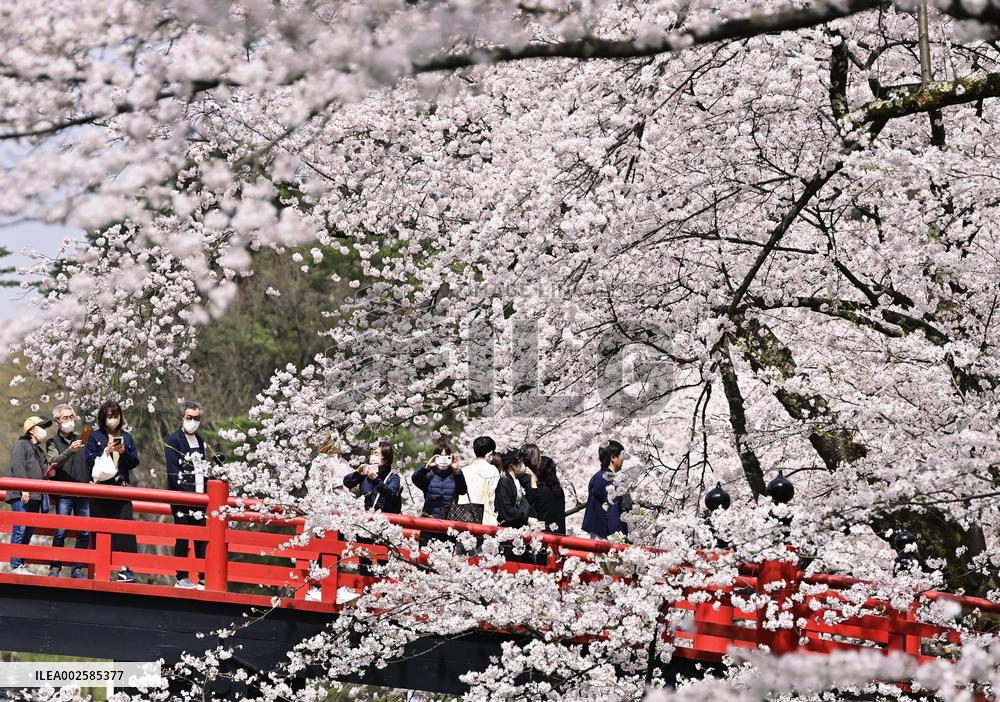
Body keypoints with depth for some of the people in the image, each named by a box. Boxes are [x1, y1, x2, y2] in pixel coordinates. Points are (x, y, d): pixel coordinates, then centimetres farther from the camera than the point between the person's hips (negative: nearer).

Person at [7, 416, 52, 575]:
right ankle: (16, 566, -14)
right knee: (20, 529, -12)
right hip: (21, 496, -9)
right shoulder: (21, 445, 0)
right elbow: (18, 467, -12)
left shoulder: (39, 450, 26)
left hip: (35, 497, 9)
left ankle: (22, 564, 9)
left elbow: (42, 470, 30)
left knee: (29, 532, 6)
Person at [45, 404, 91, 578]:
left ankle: (77, 568, 7)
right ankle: (55, 568, -3)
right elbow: (55, 462, -13)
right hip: (64, 494, -4)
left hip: (84, 493, 4)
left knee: (85, 532, 0)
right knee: (61, 531, -9)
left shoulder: (81, 440, 17)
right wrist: (69, 451, -28)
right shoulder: (52, 443, 5)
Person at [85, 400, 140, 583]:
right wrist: (107, 451, -14)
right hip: (100, 489, -1)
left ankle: (125, 567, -14)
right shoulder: (95, 437, 6)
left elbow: (135, 462, 10)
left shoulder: (126, 437, 14)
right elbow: (90, 462, -3)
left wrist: (124, 452, -8)